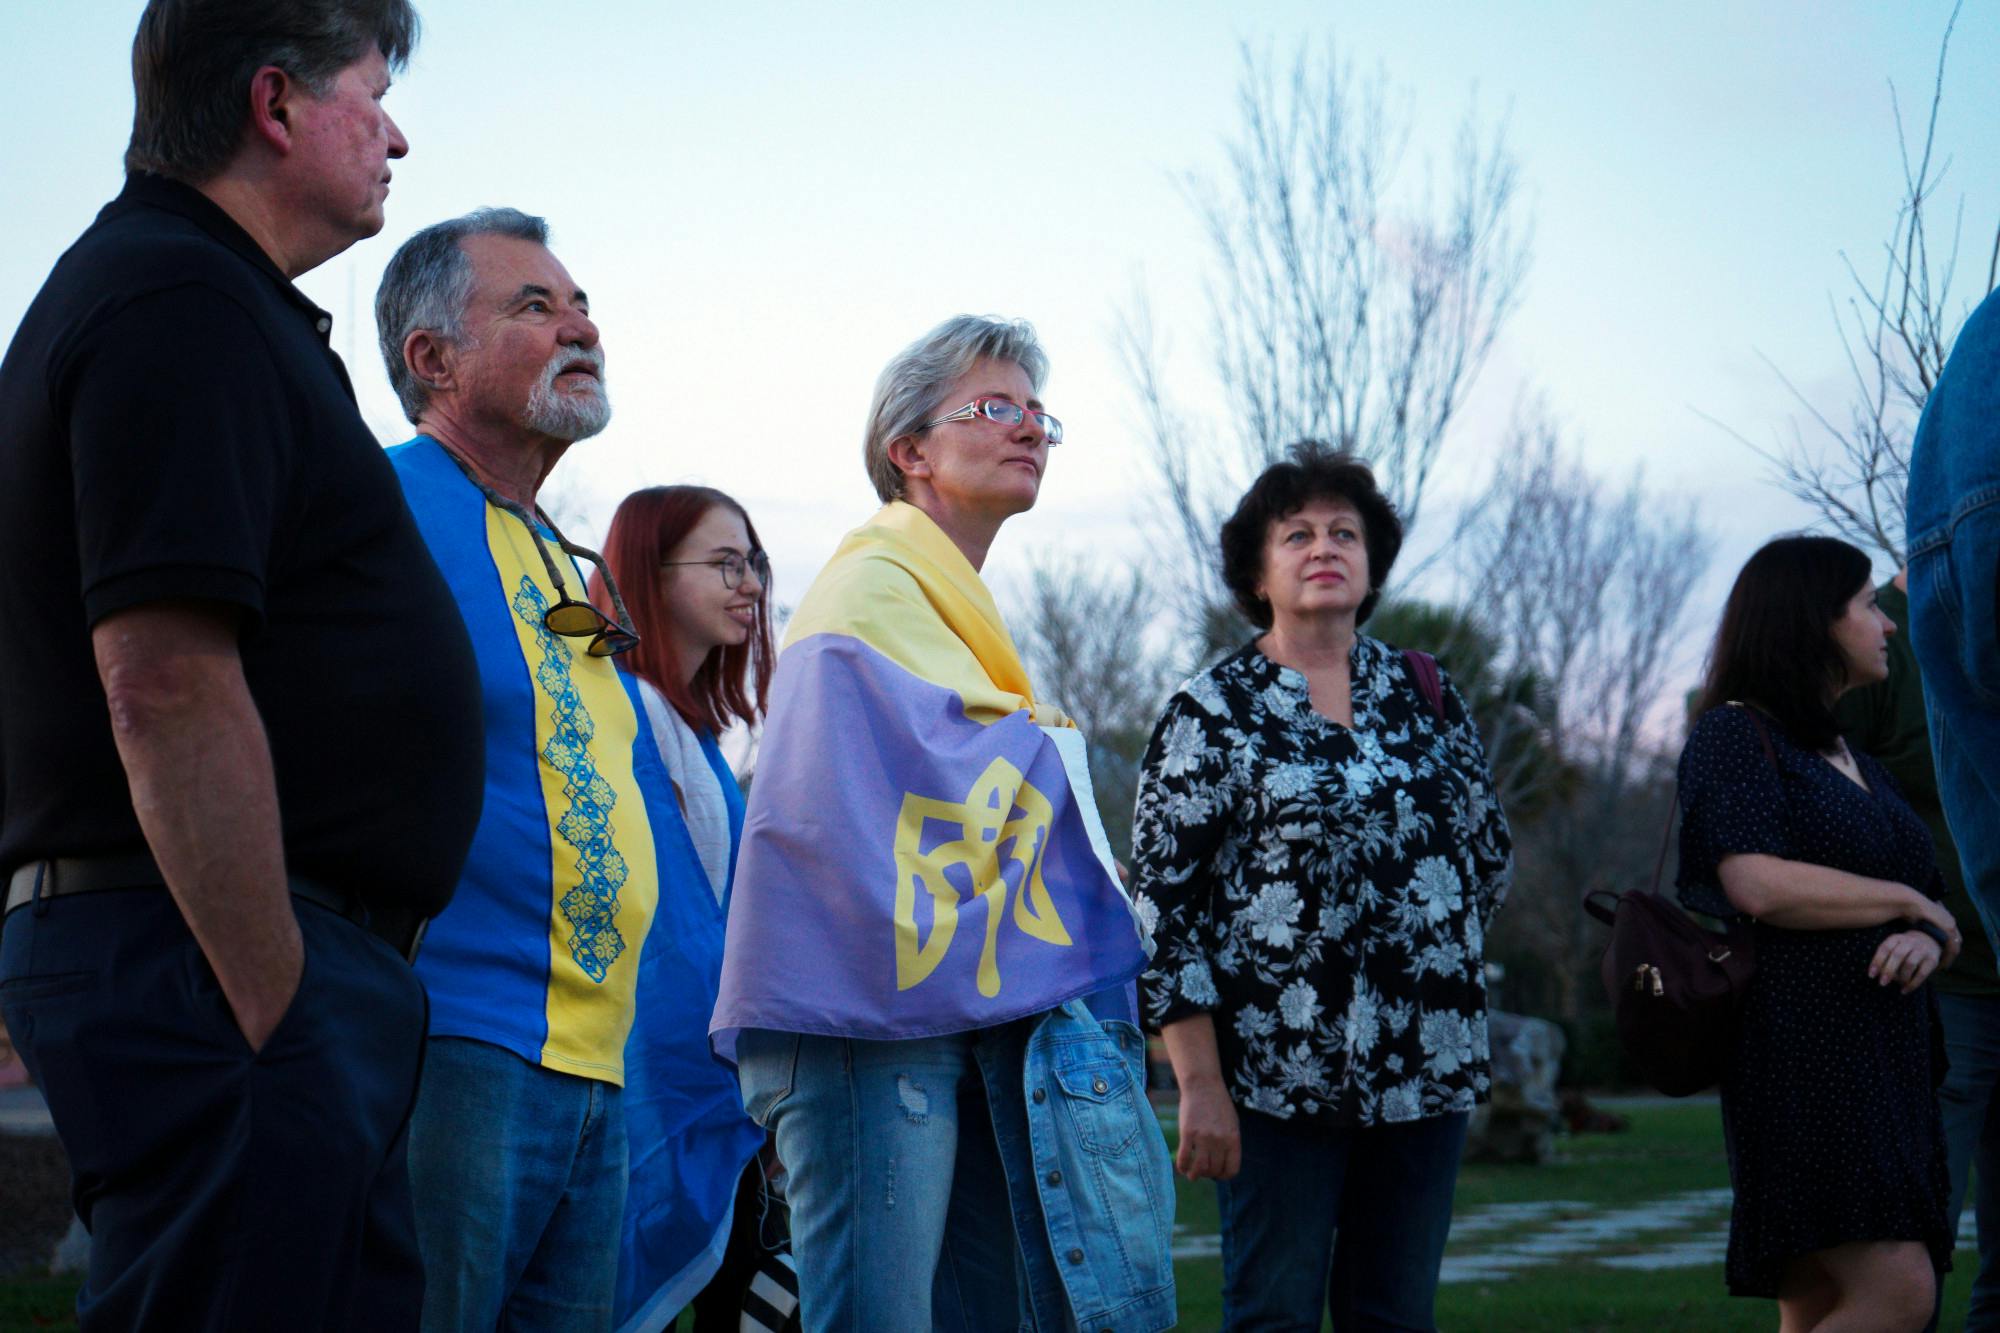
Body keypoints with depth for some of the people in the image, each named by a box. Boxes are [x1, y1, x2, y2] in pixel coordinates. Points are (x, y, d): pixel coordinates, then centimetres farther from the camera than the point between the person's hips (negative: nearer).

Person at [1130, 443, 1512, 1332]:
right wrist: (1199, 1084, -12)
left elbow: (1490, 849, 22)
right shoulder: (1214, 712, -1)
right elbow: (1161, 902, -6)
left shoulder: (1424, 694, 11)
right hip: (1278, 1074, -4)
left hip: (1429, 1066, 4)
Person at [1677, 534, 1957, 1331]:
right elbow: (1757, 884, -15)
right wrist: (1910, 903, -3)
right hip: (1796, 1048, -8)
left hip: (1886, 1057, 8)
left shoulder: (1858, 763, 25)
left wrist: (1928, 941, -3)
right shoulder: (1734, 734, 0)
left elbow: (1945, 924, 23)